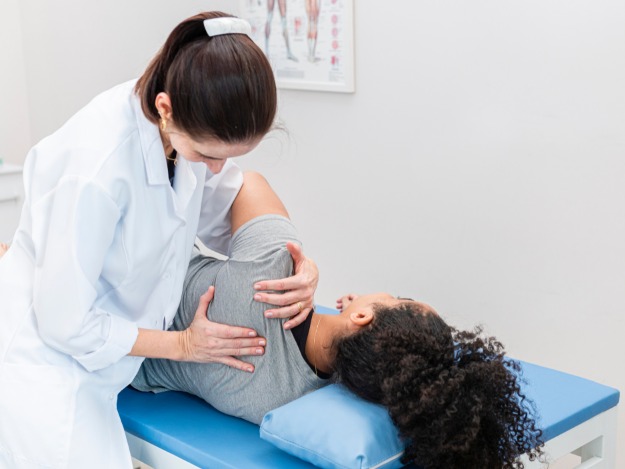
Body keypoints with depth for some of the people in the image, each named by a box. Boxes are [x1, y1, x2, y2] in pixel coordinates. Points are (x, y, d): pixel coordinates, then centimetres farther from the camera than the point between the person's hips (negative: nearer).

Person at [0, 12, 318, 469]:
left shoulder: (196, 130, -14)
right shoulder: (97, 162, -34)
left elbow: (229, 217, 4)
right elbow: (66, 324, -24)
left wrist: (303, 267, -16)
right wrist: (182, 345, -15)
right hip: (45, 358, -7)